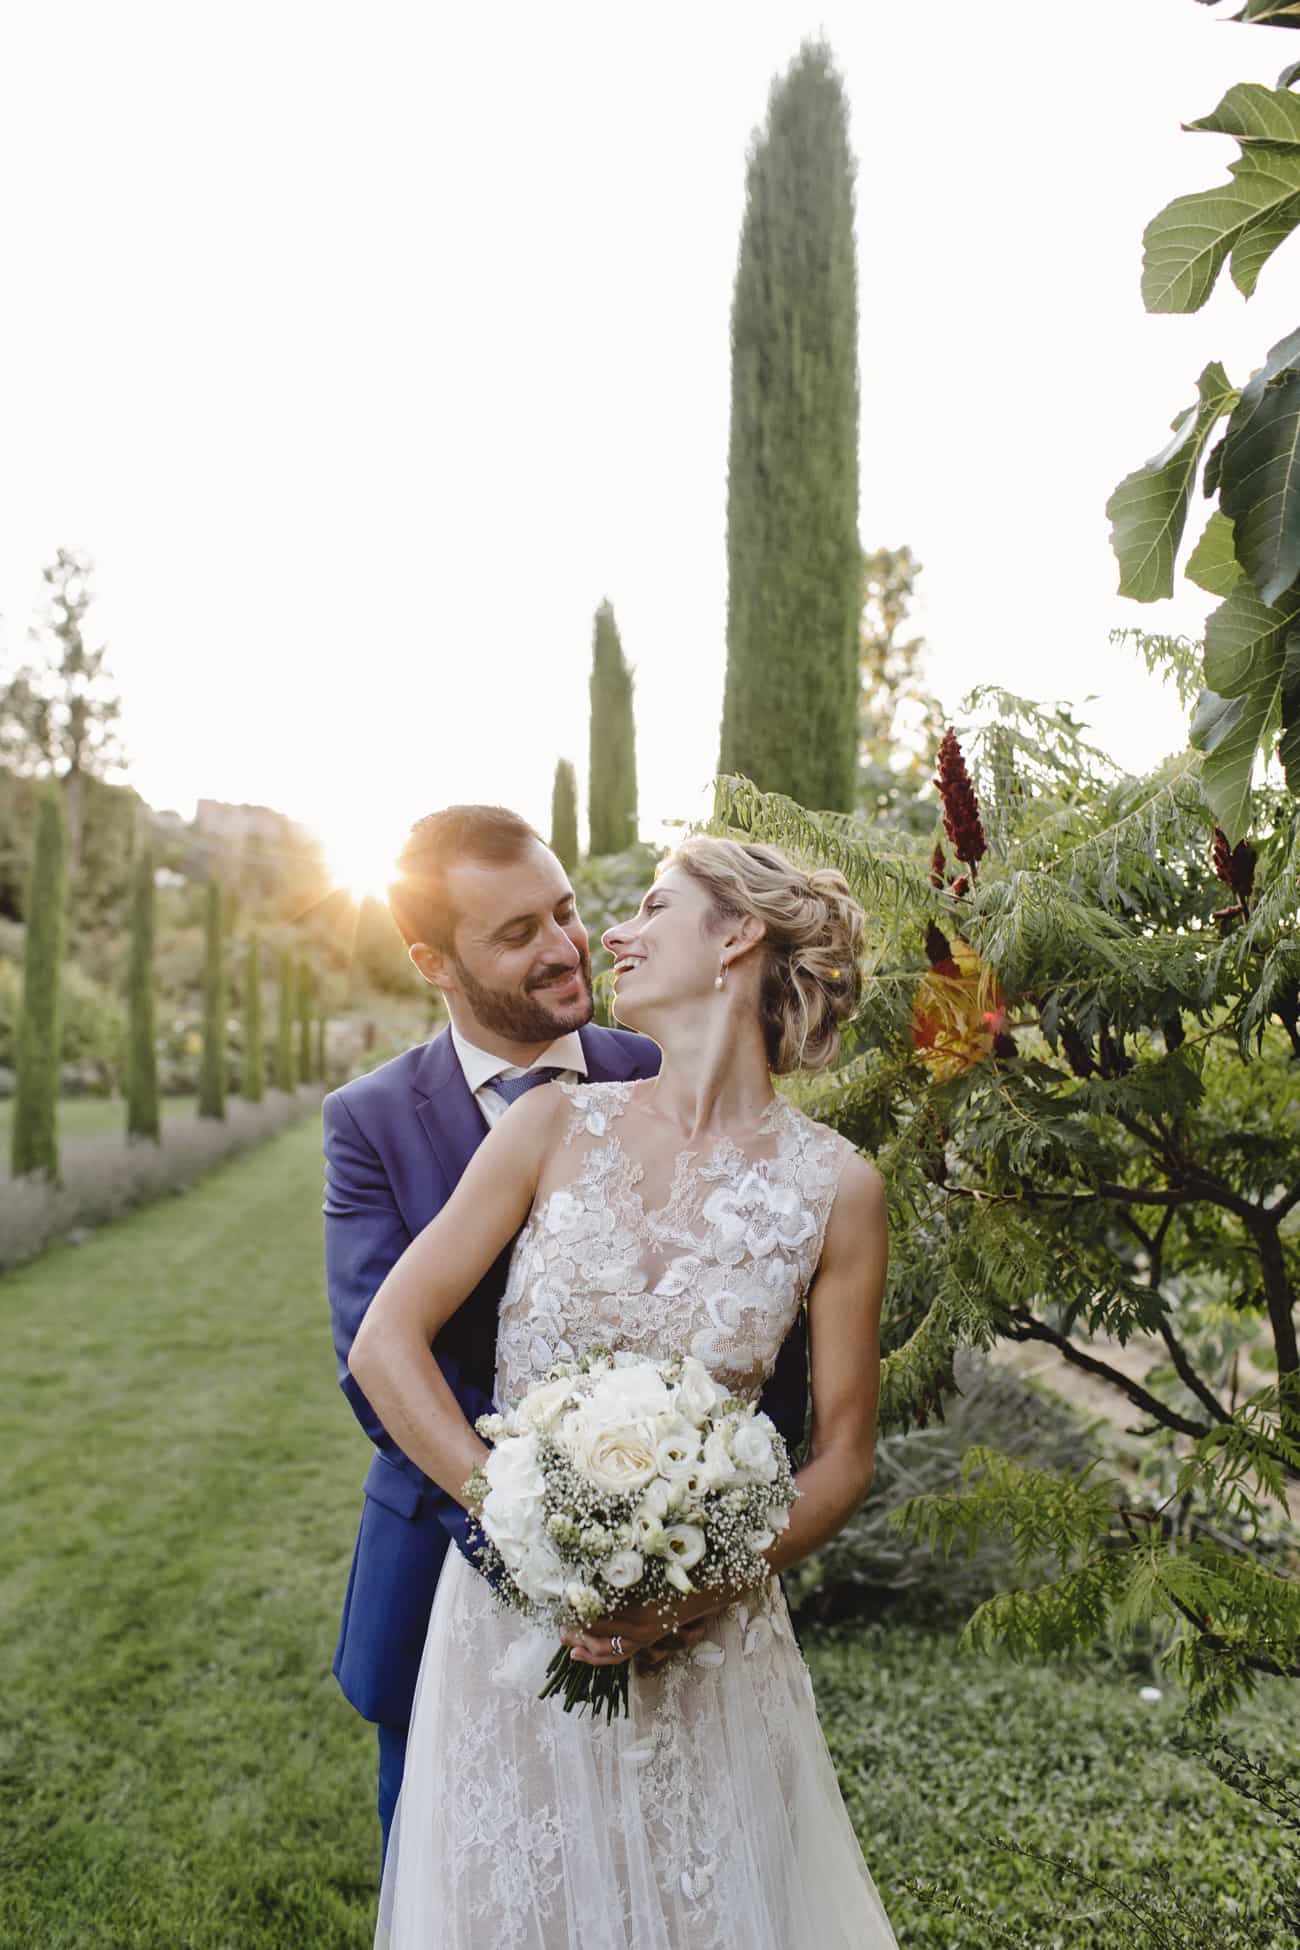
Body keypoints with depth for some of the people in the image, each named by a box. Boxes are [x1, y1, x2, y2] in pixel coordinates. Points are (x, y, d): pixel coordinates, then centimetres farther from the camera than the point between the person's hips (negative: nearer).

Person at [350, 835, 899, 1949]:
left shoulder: (835, 1187, -9)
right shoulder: (559, 1126, -7)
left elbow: (843, 1456, -2)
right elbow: (386, 1343, -8)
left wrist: (700, 1586, -15)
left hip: (704, 1648, -1)